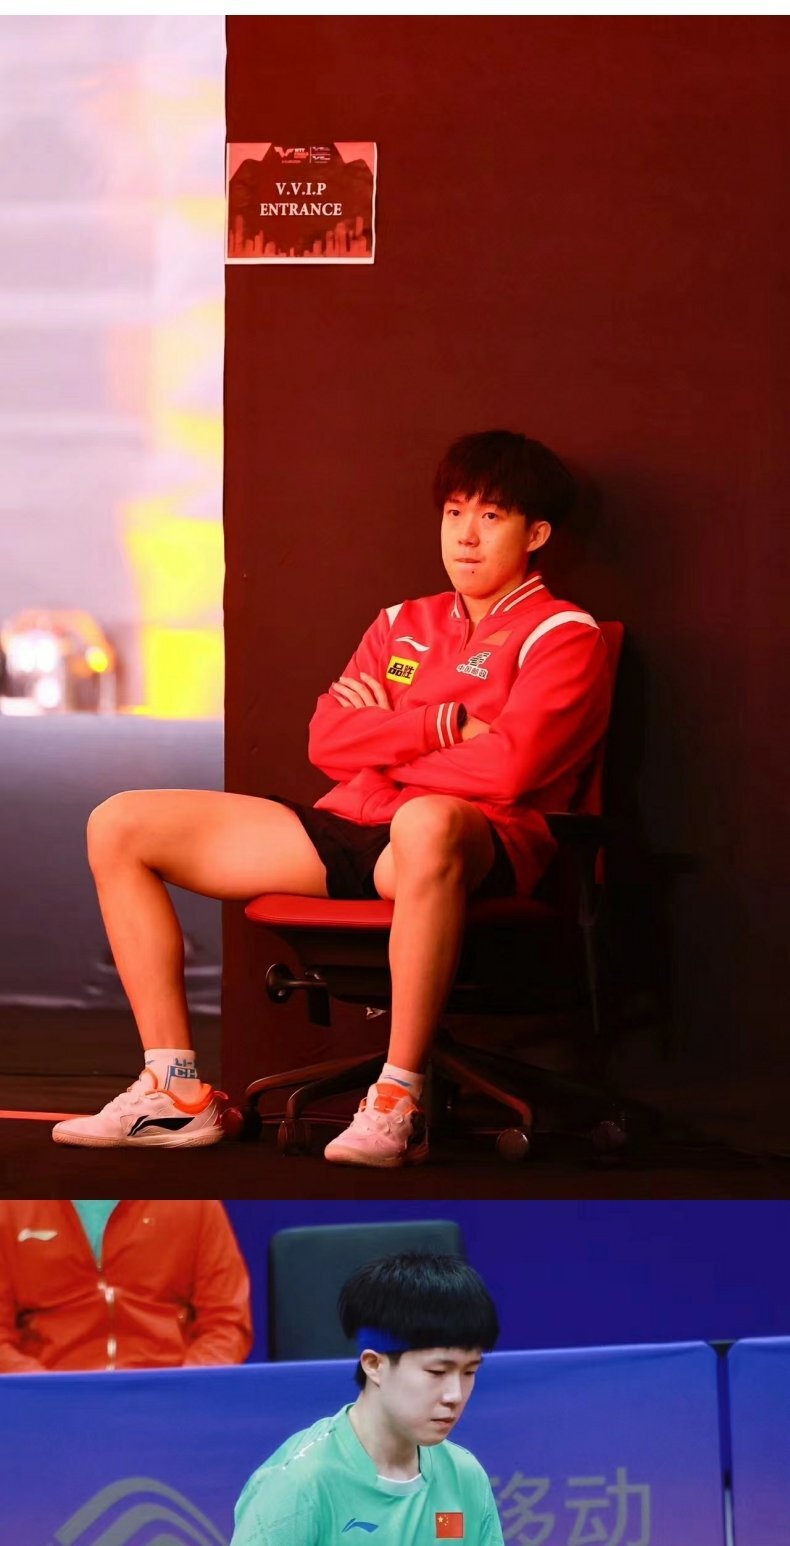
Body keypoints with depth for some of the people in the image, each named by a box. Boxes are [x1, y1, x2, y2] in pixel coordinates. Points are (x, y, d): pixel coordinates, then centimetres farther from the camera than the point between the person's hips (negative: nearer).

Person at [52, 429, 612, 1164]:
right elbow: (327, 738, 10)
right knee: (118, 826, 0)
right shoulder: (403, 625, 23)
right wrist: (443, 726, -3)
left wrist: (384, 743, -1)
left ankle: (398, 1102, -40)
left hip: (477, 840, -7)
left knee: (426, 823, -47)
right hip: (349, 832, 7)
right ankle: (176, 1094, -7)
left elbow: (507, 766, -13)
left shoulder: (563, 636, 3)